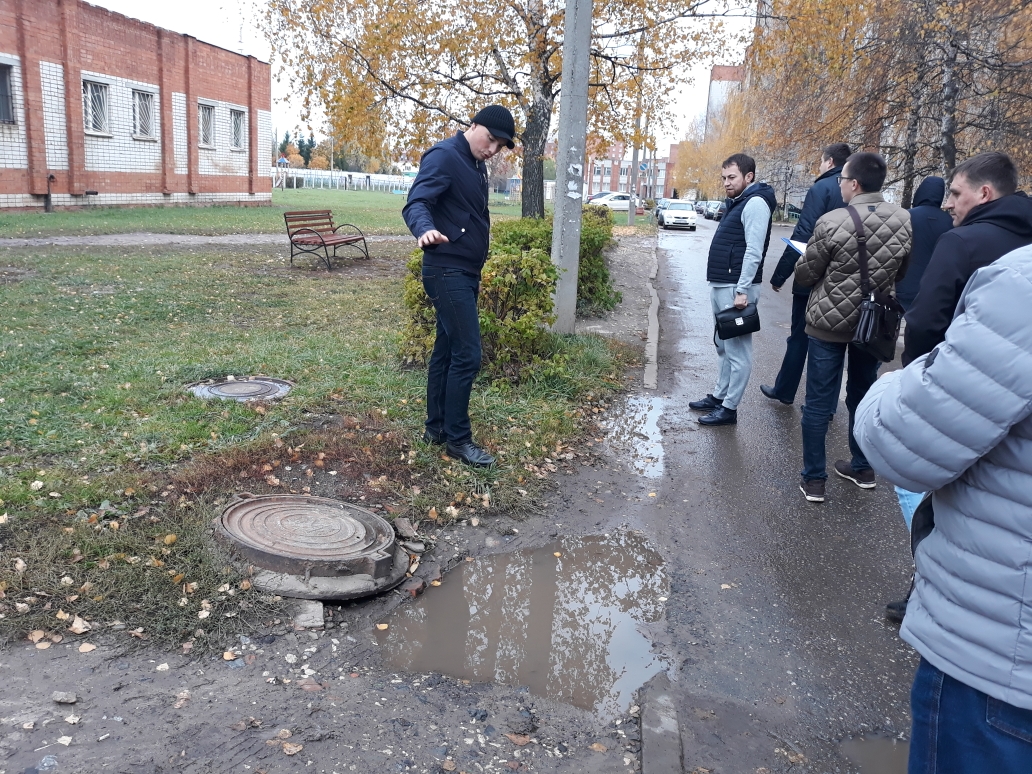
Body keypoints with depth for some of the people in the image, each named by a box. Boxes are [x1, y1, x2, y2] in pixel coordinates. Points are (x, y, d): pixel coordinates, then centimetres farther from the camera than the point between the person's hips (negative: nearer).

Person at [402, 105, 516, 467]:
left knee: (447, 351, 13)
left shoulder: (475, 164, 16)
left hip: (464, 273, 10)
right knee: (467, 355, -10)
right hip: (447, 272, -10)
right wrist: (425, 230, -45)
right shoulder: (444, 156, -13)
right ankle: (457, 438, 0)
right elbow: (416, 203, -25)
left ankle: (436, 428, 23)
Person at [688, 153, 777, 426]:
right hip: (721, 286, 10)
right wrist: (719, 285, 19)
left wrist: (742, 290, -24)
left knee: (737, 349, -4)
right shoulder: (737, 202, 18)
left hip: (736, 288, -10)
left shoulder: (755, 203, -13)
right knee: (723, 346, 17)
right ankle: (719, 396, 27)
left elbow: (753, 252, -20)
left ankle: (729, 408, -1)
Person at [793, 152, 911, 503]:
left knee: (819, 401, 5)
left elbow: (805, 275, -8)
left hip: (830, 322, -4)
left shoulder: (832, 222, -19)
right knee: (863, 395, 19)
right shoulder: (905, 220, -7)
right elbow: (904, 273, 7)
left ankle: (814, 479, 11)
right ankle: (862, 469, 32)